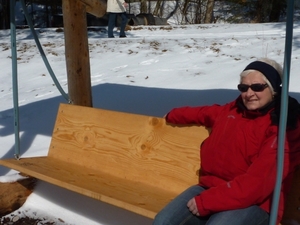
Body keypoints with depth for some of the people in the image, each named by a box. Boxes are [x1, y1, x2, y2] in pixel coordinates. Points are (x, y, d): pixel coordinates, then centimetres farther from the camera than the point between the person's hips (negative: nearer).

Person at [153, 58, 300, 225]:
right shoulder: (232, 110, 9)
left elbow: (259, 182, -20)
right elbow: (202, 113, 31)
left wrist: (207, 201, -21)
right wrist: (171, 116, 48)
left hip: (253, 203, -6)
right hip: (210, 189, 6)